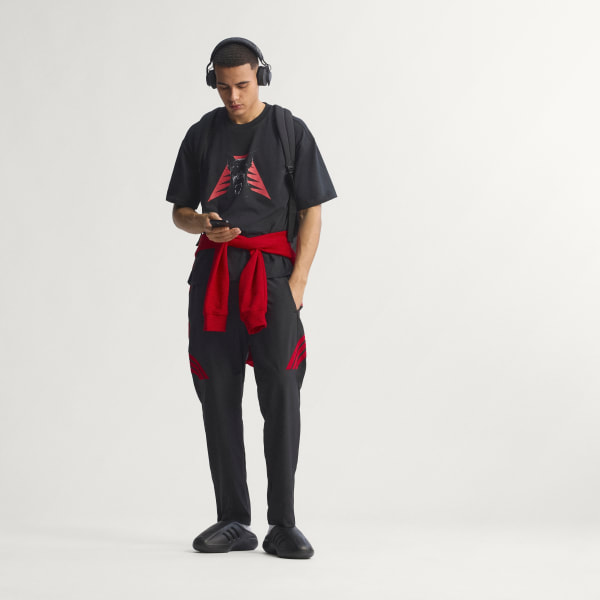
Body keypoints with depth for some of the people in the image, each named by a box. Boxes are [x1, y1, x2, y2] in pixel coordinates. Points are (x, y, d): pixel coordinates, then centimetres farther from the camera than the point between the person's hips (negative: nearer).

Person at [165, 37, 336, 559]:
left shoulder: (289, 132, 3)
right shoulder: (202, 135, 12)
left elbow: (312, 214, 2)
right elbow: (180, 211, 16)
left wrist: (297, 284, -8)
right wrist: (205, 226, -8)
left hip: (270, 271, -3)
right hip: (213, 275, 3)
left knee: (281, 395, -11)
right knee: (218, 397, 2)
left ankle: (283, 525, -5)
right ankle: (234, 522, 8)